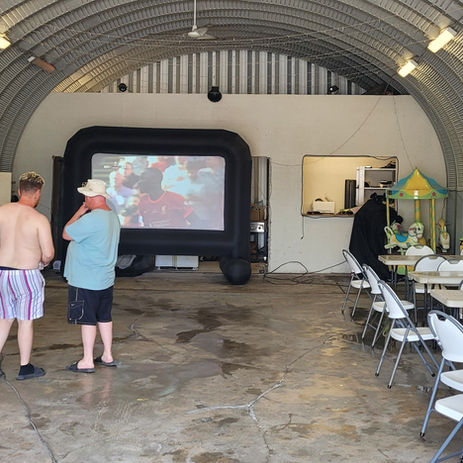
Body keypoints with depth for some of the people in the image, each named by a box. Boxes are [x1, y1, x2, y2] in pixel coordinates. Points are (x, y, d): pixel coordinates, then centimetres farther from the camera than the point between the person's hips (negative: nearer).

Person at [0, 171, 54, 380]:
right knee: (26, 321, 7)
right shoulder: (39, 219, -14)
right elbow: (48, 254, -15)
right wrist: (44, 261, 8)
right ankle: (25, 367, 18)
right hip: (26, 275, -4)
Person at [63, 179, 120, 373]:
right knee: (104, 318, 16)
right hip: (105, 279, 9)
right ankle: (107, 356, 25)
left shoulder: (91, 219, -24)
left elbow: (66, 234, -13)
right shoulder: (113, 216, 8)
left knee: (87, 320, 1)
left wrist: (79, 212, -5)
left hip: (86, 281, -9)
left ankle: (87, 361, 9)